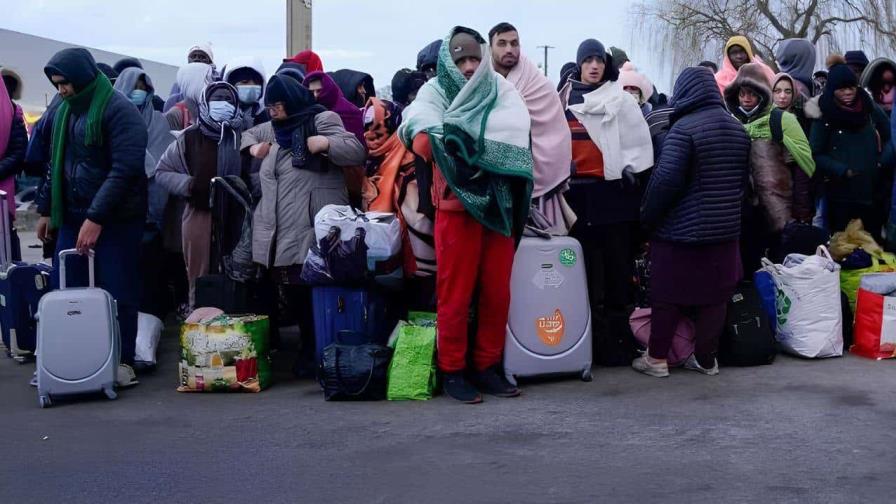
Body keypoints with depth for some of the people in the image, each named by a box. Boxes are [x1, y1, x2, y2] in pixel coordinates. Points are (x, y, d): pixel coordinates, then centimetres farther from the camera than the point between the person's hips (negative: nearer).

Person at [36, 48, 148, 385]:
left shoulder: (119, 110, -12)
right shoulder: (64, 110, 12)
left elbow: (125, 168, -20)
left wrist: (96, 217, -23)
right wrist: (46, 209, 17)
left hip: (116, 219, -7)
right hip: (72, 217, 7)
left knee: (117, 292, 0)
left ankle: (122, 361, 11)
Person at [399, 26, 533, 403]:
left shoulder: (501, 92, 11)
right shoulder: (434, 92, 2)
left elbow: (519, 138, -4)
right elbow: (424, 143, -14)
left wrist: (467, 138, -14)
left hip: (500, 206, 4)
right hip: (457, 206, -4)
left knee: (498, 293, 7)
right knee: (456, 294, 1)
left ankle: (488, 367, 19)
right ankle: (452, 371, 11)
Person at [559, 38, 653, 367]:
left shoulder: (620, 99, 5)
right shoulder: (564, 99, 11)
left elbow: (638, 138, 2)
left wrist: (629, 167, -6)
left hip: (612, 189, -2)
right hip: (578, 190, 2)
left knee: (618, 263, -1)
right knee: (586, 264, 4)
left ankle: (619, 337, 4)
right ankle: (593, 338, 11)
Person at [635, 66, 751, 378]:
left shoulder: (684, 128, -15)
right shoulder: (738, 129, 8)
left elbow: (666, 178, -20)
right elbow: (744, 177, 14)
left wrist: (648, 216, -8)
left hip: (681, 230, -6)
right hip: (726, 229, 6)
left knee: (668, 295, 4)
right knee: (715, 296, 10)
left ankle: (656, 358, 11)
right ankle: (706, 359, 16)